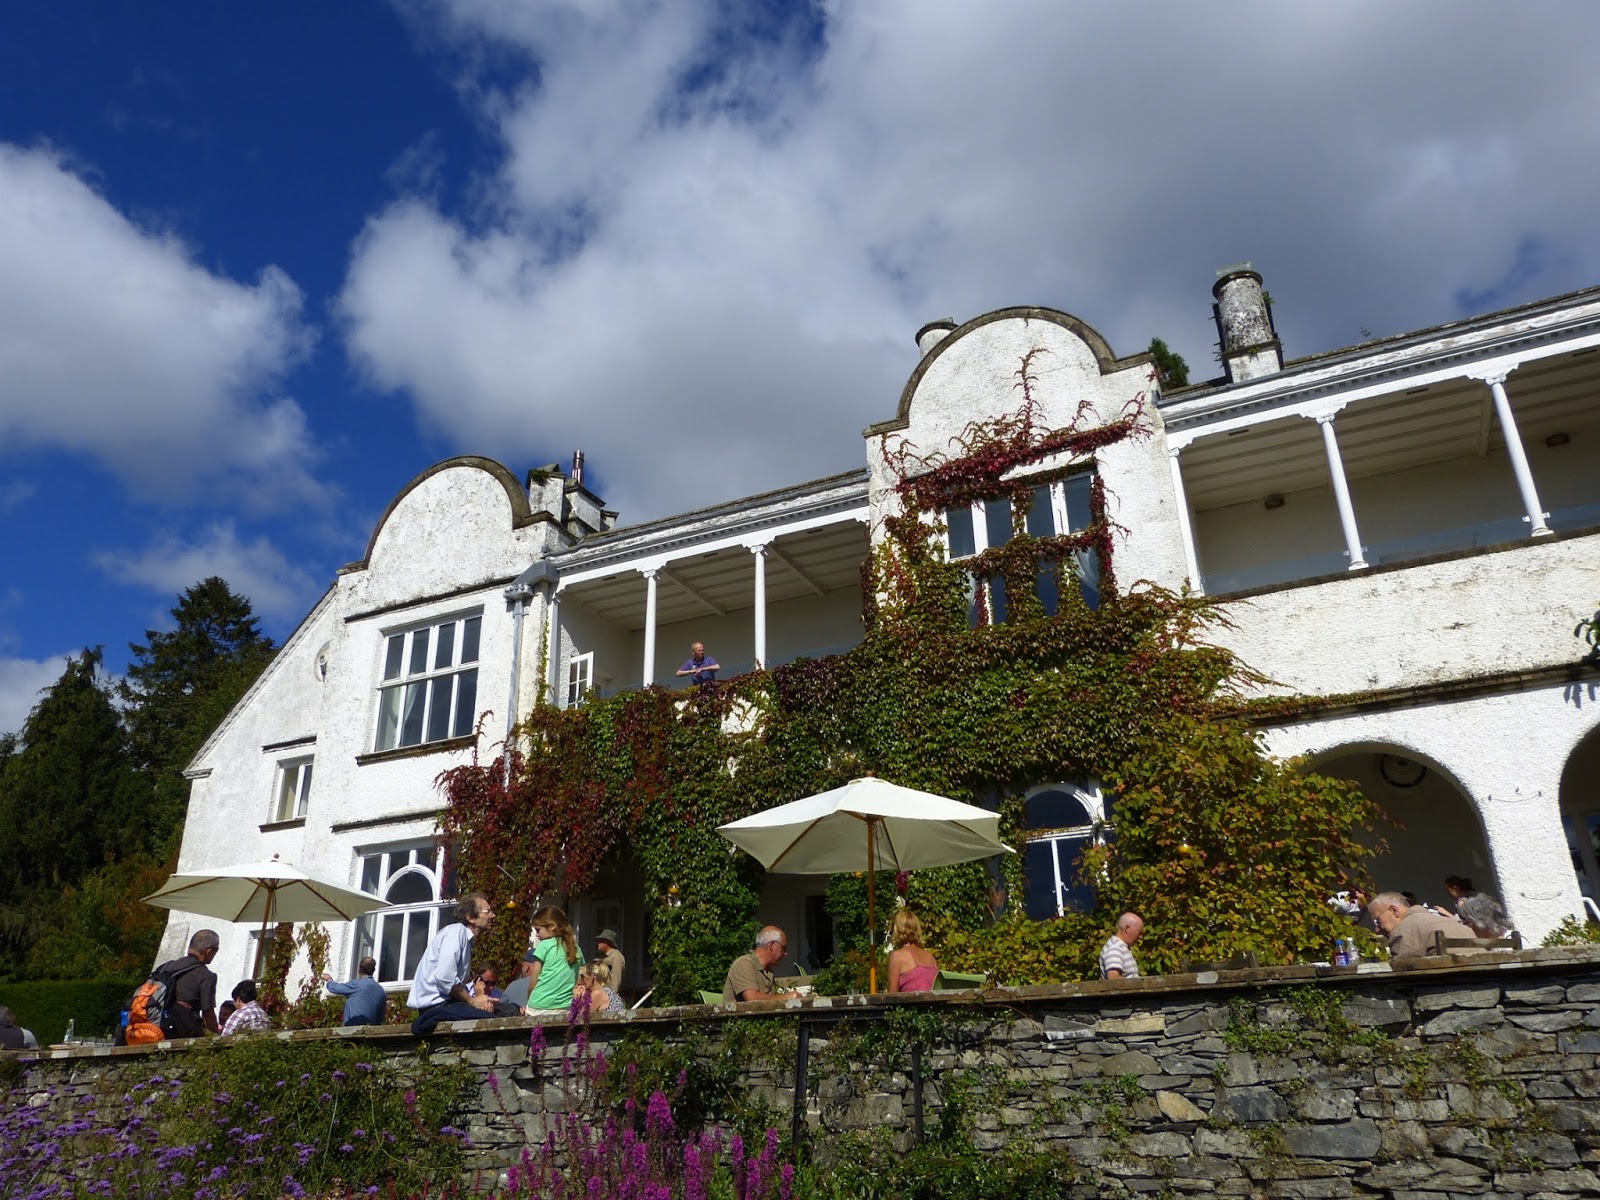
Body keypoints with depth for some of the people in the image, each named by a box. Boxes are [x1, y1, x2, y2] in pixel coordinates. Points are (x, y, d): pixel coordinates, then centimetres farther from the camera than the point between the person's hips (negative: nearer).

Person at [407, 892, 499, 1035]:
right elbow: (444, 978, -21)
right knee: (491, 1020, -23)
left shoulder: (467, 938, 16)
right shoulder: (456, 932, -10)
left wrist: (476, 999, -3)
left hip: (447, 1000, 9)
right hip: (435, 1003, -9)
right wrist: (472, 1000, -10)